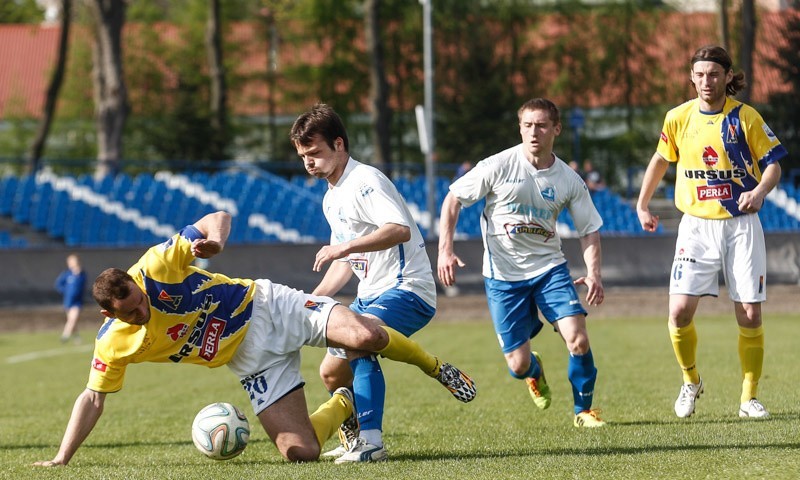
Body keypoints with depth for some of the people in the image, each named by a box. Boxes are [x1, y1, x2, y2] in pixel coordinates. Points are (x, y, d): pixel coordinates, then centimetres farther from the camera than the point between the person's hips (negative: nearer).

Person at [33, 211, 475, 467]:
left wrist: (213, 240, -38)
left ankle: (434, 367, 7)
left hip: (267, 308, -3)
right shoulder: (113, 343, -10)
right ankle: (343, 406, 22)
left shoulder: (155, 267, -19)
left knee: (364, 336, -27)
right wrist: (62, 458, -6)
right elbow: (93, 397, 1)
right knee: (299, 451, -13)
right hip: (252, 359, 3)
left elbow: (218, 218, -14)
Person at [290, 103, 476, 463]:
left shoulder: (364, 182, -14)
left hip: (406, 289, -10)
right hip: (370, 296, 10)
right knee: (331, 372, 10)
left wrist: (345, 247, -37)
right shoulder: (331, 198, 17)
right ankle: (355, 439, 30)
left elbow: (400, 230, -32)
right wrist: (313, 299, 15)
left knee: (356, 342, -34)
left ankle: (370, 442, -37)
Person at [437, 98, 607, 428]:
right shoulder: (499, 166, -10)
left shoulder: (569, 180, -2)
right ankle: (534, 372, 38)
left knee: (578, 339, -18)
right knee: (518, 364, -2)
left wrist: (593, 274, -12)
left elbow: (589, 230, 5)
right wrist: (445, 249, -14)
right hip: (503, 274, -2)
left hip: (549, 268, 2)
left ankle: (583, 410, 5)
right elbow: (453, 199, -3)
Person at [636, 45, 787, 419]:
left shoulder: (746, 118, -5)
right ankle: (691, 381, 16)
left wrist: (759, 192, -21)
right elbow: (661, 160, 18)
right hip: (696, 225, 1)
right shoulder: (679, 118, 1)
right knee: (680, 311, -11)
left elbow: (773, 164, -1)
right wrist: (642, 206, 21)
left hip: (740, 224, -1)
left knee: (750, 315, -4)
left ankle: (749, 398, 12)